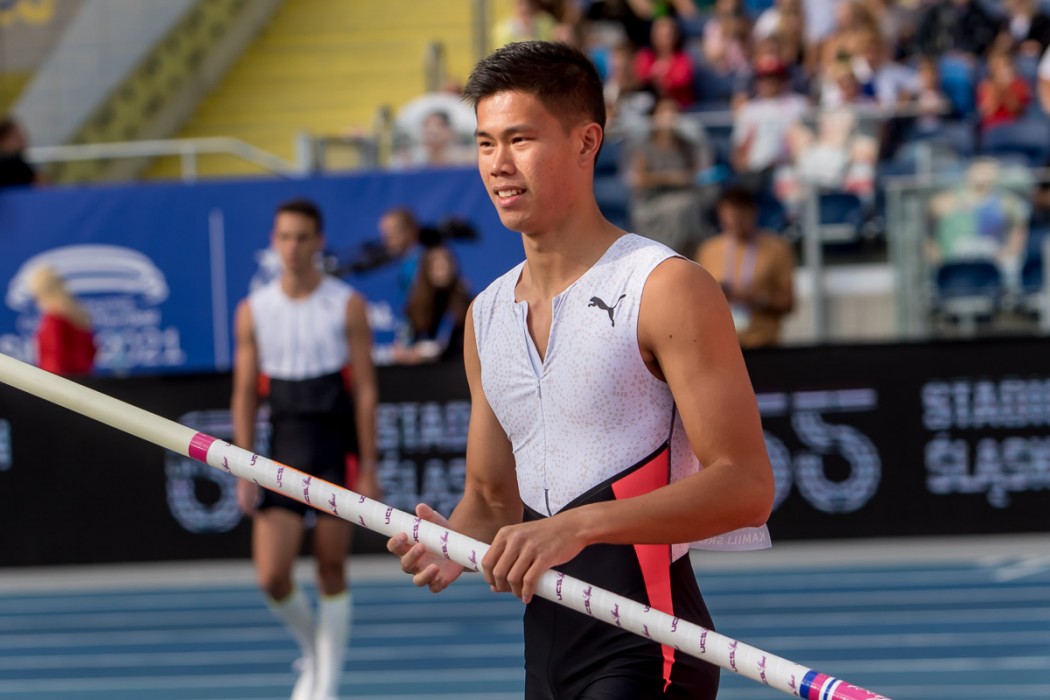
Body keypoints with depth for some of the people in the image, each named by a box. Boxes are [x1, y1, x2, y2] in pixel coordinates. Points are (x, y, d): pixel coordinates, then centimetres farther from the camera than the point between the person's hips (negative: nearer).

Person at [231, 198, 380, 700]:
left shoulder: (347, 305, -1)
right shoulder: (253, 311, 5)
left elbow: (365, 390, -2)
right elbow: (245, 395, 7)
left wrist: (369, 467, -6)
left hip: (336, 447, -2)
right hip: (284, 446, 2)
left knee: (331, 573, 2)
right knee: (271, 576, -7)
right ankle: (311, 648, 22)